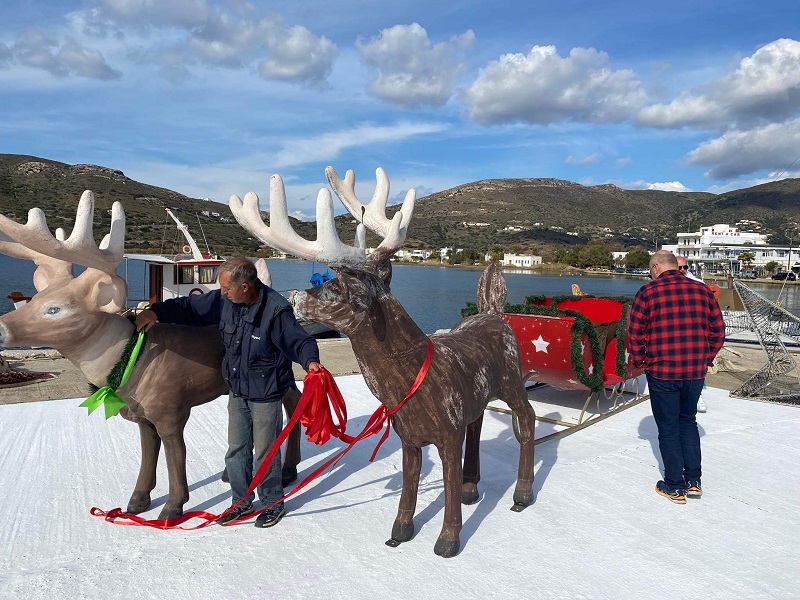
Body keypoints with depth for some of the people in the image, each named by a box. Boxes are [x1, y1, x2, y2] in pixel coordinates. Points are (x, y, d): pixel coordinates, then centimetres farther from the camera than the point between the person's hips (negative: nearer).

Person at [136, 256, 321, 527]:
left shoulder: (276, 309, -25)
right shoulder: (224, 301, -7)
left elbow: (299, 341, -21)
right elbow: (191, 308, 7)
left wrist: (310, 361, -40)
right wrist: (156, 312, -1)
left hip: (266, 395, -6)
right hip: (237, 391, 7)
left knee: (265, 451, 7)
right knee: (236, 450, 17)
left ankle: (273, 504, 28)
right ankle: (241, 502, 36)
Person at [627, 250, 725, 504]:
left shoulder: (648, 292, -8)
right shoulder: (702, 290, 3)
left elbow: (635, 332, -8)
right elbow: (718, 330, 8)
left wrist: (640, 360, 5)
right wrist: (706, 358, 17)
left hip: (661, 372, -4)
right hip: (696, 371, 4)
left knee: (668, 428, 8)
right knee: (688, 420, 21)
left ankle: (675, 487, 16)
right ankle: (694, 481, 23)